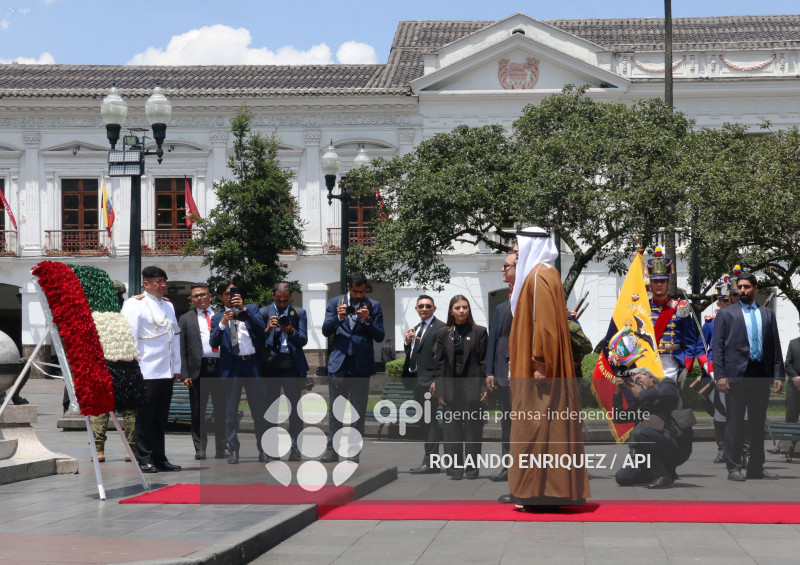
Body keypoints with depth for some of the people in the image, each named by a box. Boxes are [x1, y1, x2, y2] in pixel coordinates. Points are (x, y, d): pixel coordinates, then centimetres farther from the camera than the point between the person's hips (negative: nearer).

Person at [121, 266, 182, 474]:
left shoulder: (168, 306, 18)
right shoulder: (135, 304, -4)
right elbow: (130, 337, -10)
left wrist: (176, 367, 15)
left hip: (166, 372, 7)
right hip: (146, 371, -7)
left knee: (161, 418, 10)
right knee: (145, 417, -2)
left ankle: (160, 458, 16)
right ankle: (145, 460, 3)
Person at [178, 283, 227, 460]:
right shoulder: (186, 319, 11)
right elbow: (182, 349, 6)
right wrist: (184, 374, -4)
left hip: (221, 367, 1)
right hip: (198, 368, -1)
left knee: (222, 411, 2)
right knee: (198, 412, 1)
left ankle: (221, 449, 9)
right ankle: (200, 449, 7)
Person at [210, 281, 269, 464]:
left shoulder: (252, 309, 12)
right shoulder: (218, 317, 11)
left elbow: (261, 328, -5)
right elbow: (213, 343, -1)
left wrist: (243, 309, -11)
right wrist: (222, 323, -16)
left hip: (253, 364, 0)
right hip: (232, 366, 0)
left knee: (259, 408, 1)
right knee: (231, 411, 2)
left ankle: (263, 449, 8)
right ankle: (233, 451, 8)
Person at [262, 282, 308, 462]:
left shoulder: (299, 313, 10)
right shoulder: (263, 313, 9)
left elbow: (303, 340, 3)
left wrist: (291, 331, -15)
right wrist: (268, 329, -16)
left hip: (292, 365, 0)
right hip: (270, 365, 0)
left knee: (295, 407, -6)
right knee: (270, 407, 2)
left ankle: (294, 448, -3)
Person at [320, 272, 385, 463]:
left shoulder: (373, 306, 4)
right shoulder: (335, 303, 8)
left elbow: (380, 337, 1)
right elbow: (325, 331, 2)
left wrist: (367, 321, -15)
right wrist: (338, 317, -15)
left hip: (361, 365, -1)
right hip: (339, 362, 1)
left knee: (358, 411, 1)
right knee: (335, 409, 6)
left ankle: (354, 451, 6)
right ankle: (332, 449, 12)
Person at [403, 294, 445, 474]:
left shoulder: (440, 328, -8)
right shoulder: (416, 329, 19)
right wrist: (407, 342, 2)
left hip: (430, 380, -9)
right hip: (417, 379, 9)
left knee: (430, 420, -9)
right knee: (424, 421, 11)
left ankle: (430, 462, -9)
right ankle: (428, 458, 17)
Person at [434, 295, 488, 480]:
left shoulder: (479, 332, 3)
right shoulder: (443, 333, 8)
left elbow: (484, 361, 1)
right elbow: (440, 364, 7)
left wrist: (484, 388, -6)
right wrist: (439, 391, 0)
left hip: (472, 387, -2)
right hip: (451, 387, 2)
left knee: (473, 428, 2)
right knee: (452, 429, 3)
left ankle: (471, 468, 9)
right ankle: (455, 468, 8)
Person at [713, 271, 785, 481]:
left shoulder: (768, 314, 15)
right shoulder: (726, 314, 6)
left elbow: (775, 346, 13)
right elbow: (717, 346, 1)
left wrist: (778, 375, 4)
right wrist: (720, 375, -9)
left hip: (761, 376, 3)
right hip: (736, 375, -3)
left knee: (758, 422, 8)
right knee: (735, 422, -3)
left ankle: (756, 468, 14)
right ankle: (734, 468, 1)